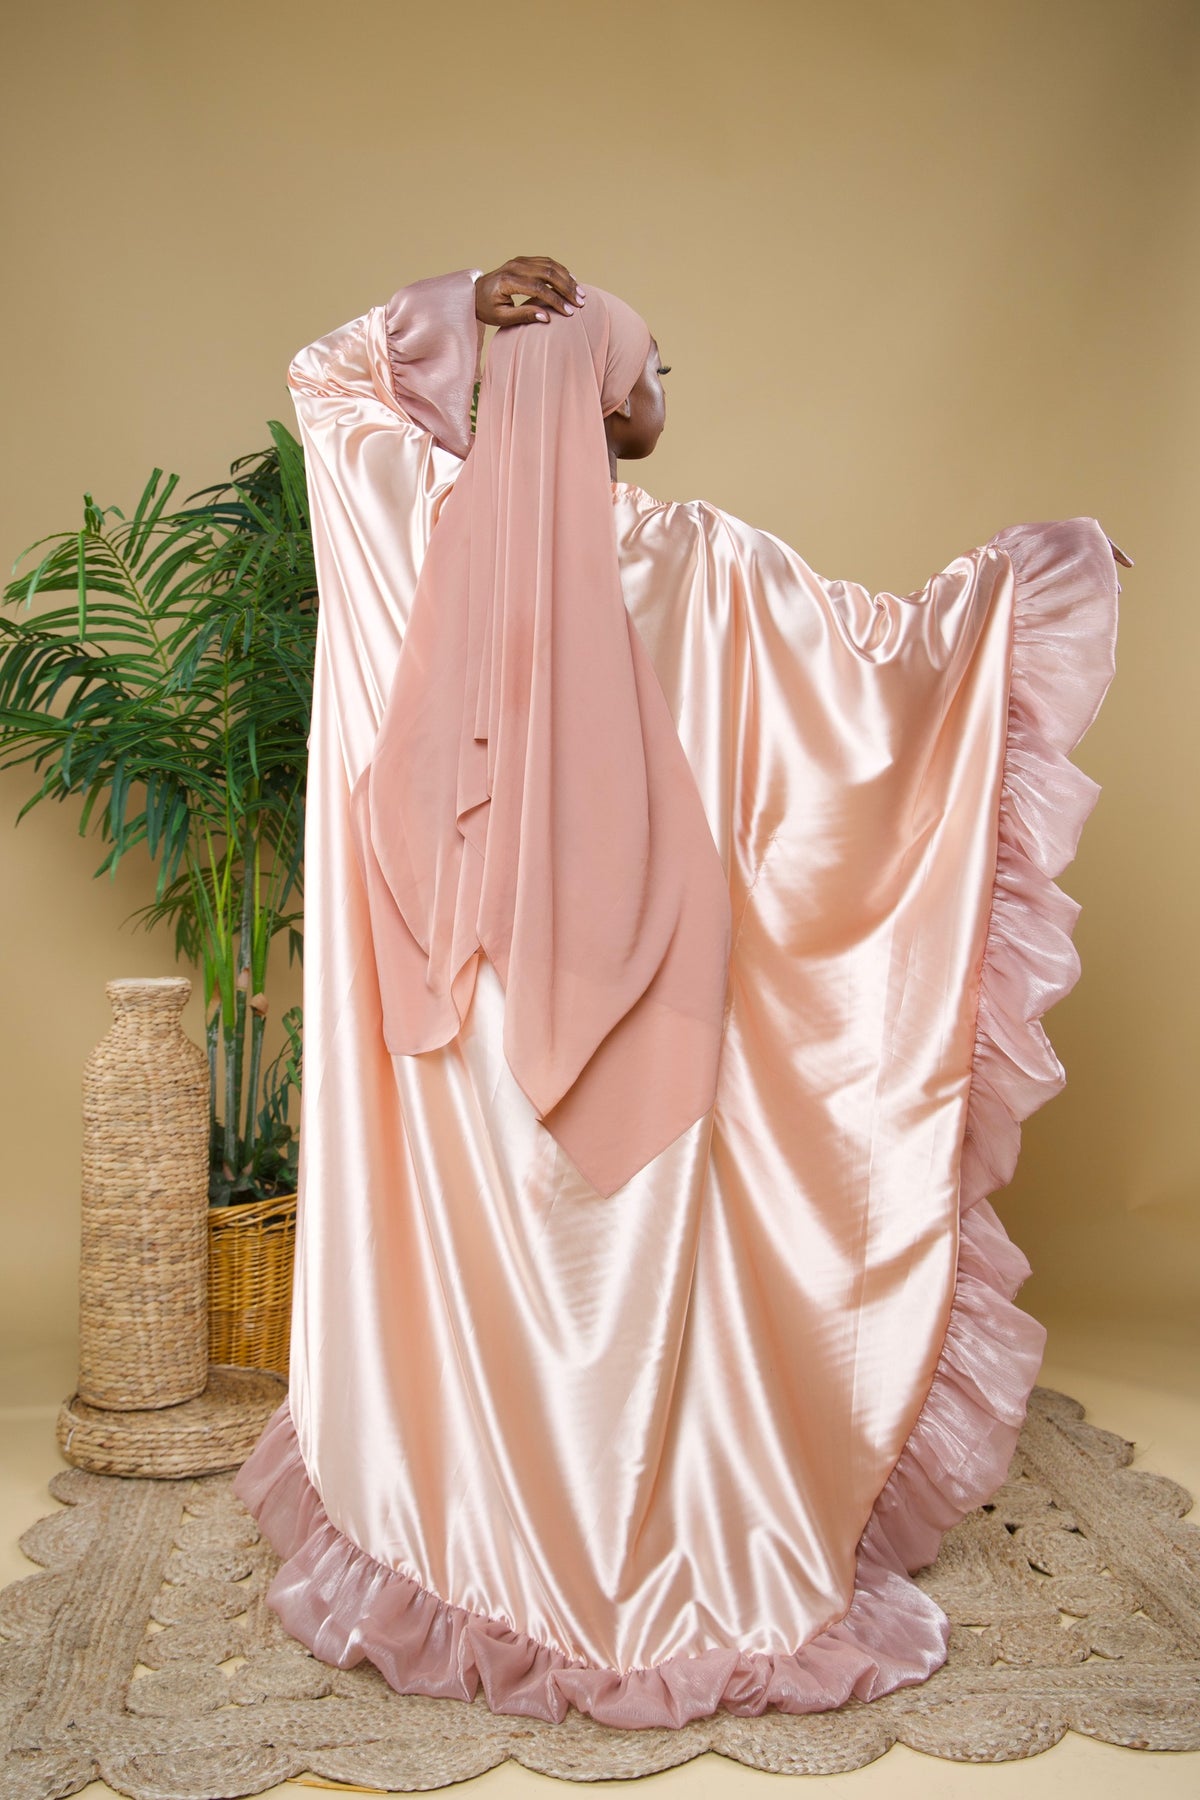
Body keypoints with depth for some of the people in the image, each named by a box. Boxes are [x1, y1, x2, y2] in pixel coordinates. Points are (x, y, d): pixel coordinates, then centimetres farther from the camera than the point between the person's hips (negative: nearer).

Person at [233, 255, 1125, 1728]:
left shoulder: (435, 524, -2)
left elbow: (321, 382, 16)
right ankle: (670, 1579, 22)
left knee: (480, 1260, 14)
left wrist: (449, 312, 4)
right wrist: (1018, 573, 17)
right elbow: (889, 643, 1)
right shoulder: (702, 562, -9)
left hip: (480, 1007, 3)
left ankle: (456, 1553, 29)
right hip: (639, 997, -3)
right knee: (641, 1267, 8)